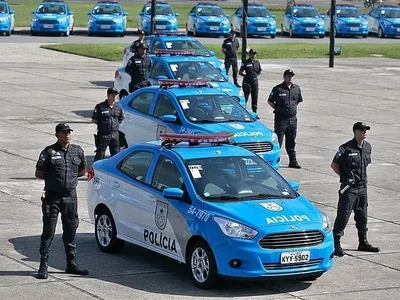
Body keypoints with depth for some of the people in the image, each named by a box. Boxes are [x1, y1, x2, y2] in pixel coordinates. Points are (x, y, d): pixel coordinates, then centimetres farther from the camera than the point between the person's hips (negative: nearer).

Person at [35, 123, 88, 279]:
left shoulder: (77, 151, 6)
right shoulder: (49, 152, -6)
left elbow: (82, 170, 20)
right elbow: (39, 173, -1)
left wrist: (72, 176, 8)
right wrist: (52, 178, -1)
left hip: (70, 197, 4)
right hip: (52, 197, -4)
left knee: (71, 231, 10)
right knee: (48, 231, -2)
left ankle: (72, 263, 18)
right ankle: (44, 264, 2)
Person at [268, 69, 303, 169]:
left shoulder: (297, 88, 8)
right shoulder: (278, 89, -7)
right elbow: (270, 101, 0)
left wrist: (293, 108, 12)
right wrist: (277, 109, -3)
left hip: (293, 118, 5)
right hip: (281, 118, -5)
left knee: (291, 142, 13)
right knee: (277, 141, -4)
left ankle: (293, 161, 19)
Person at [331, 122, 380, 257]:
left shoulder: (367, 147, 7)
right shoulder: (346, 148, -14)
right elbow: (334, 165, -6)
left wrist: (362, 177, 13)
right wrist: (345, 177, -4)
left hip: (362, 186, 7)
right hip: (349, 188, -7)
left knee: (362, 216, 15)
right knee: (343, 215, -5)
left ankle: (363, 243, 26)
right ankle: (336, 244, -1)